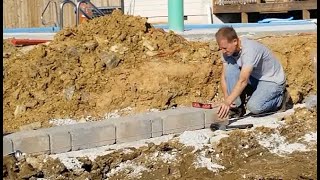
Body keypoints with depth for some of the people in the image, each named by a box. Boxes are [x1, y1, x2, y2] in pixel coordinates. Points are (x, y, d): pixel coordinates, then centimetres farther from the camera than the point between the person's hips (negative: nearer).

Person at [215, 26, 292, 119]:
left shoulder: (250, 49, -33)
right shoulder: (228, 50, -10)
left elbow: (243, 81, -40)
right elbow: (224, 76, -7)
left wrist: (227, 102, -44)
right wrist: (226, 99, -21)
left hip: (273, 81, -7)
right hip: (254, 78, 7)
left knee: (254, 107, -30)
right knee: (230, 67, -18)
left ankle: (280, 99, 0)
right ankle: (237, 106, -9)